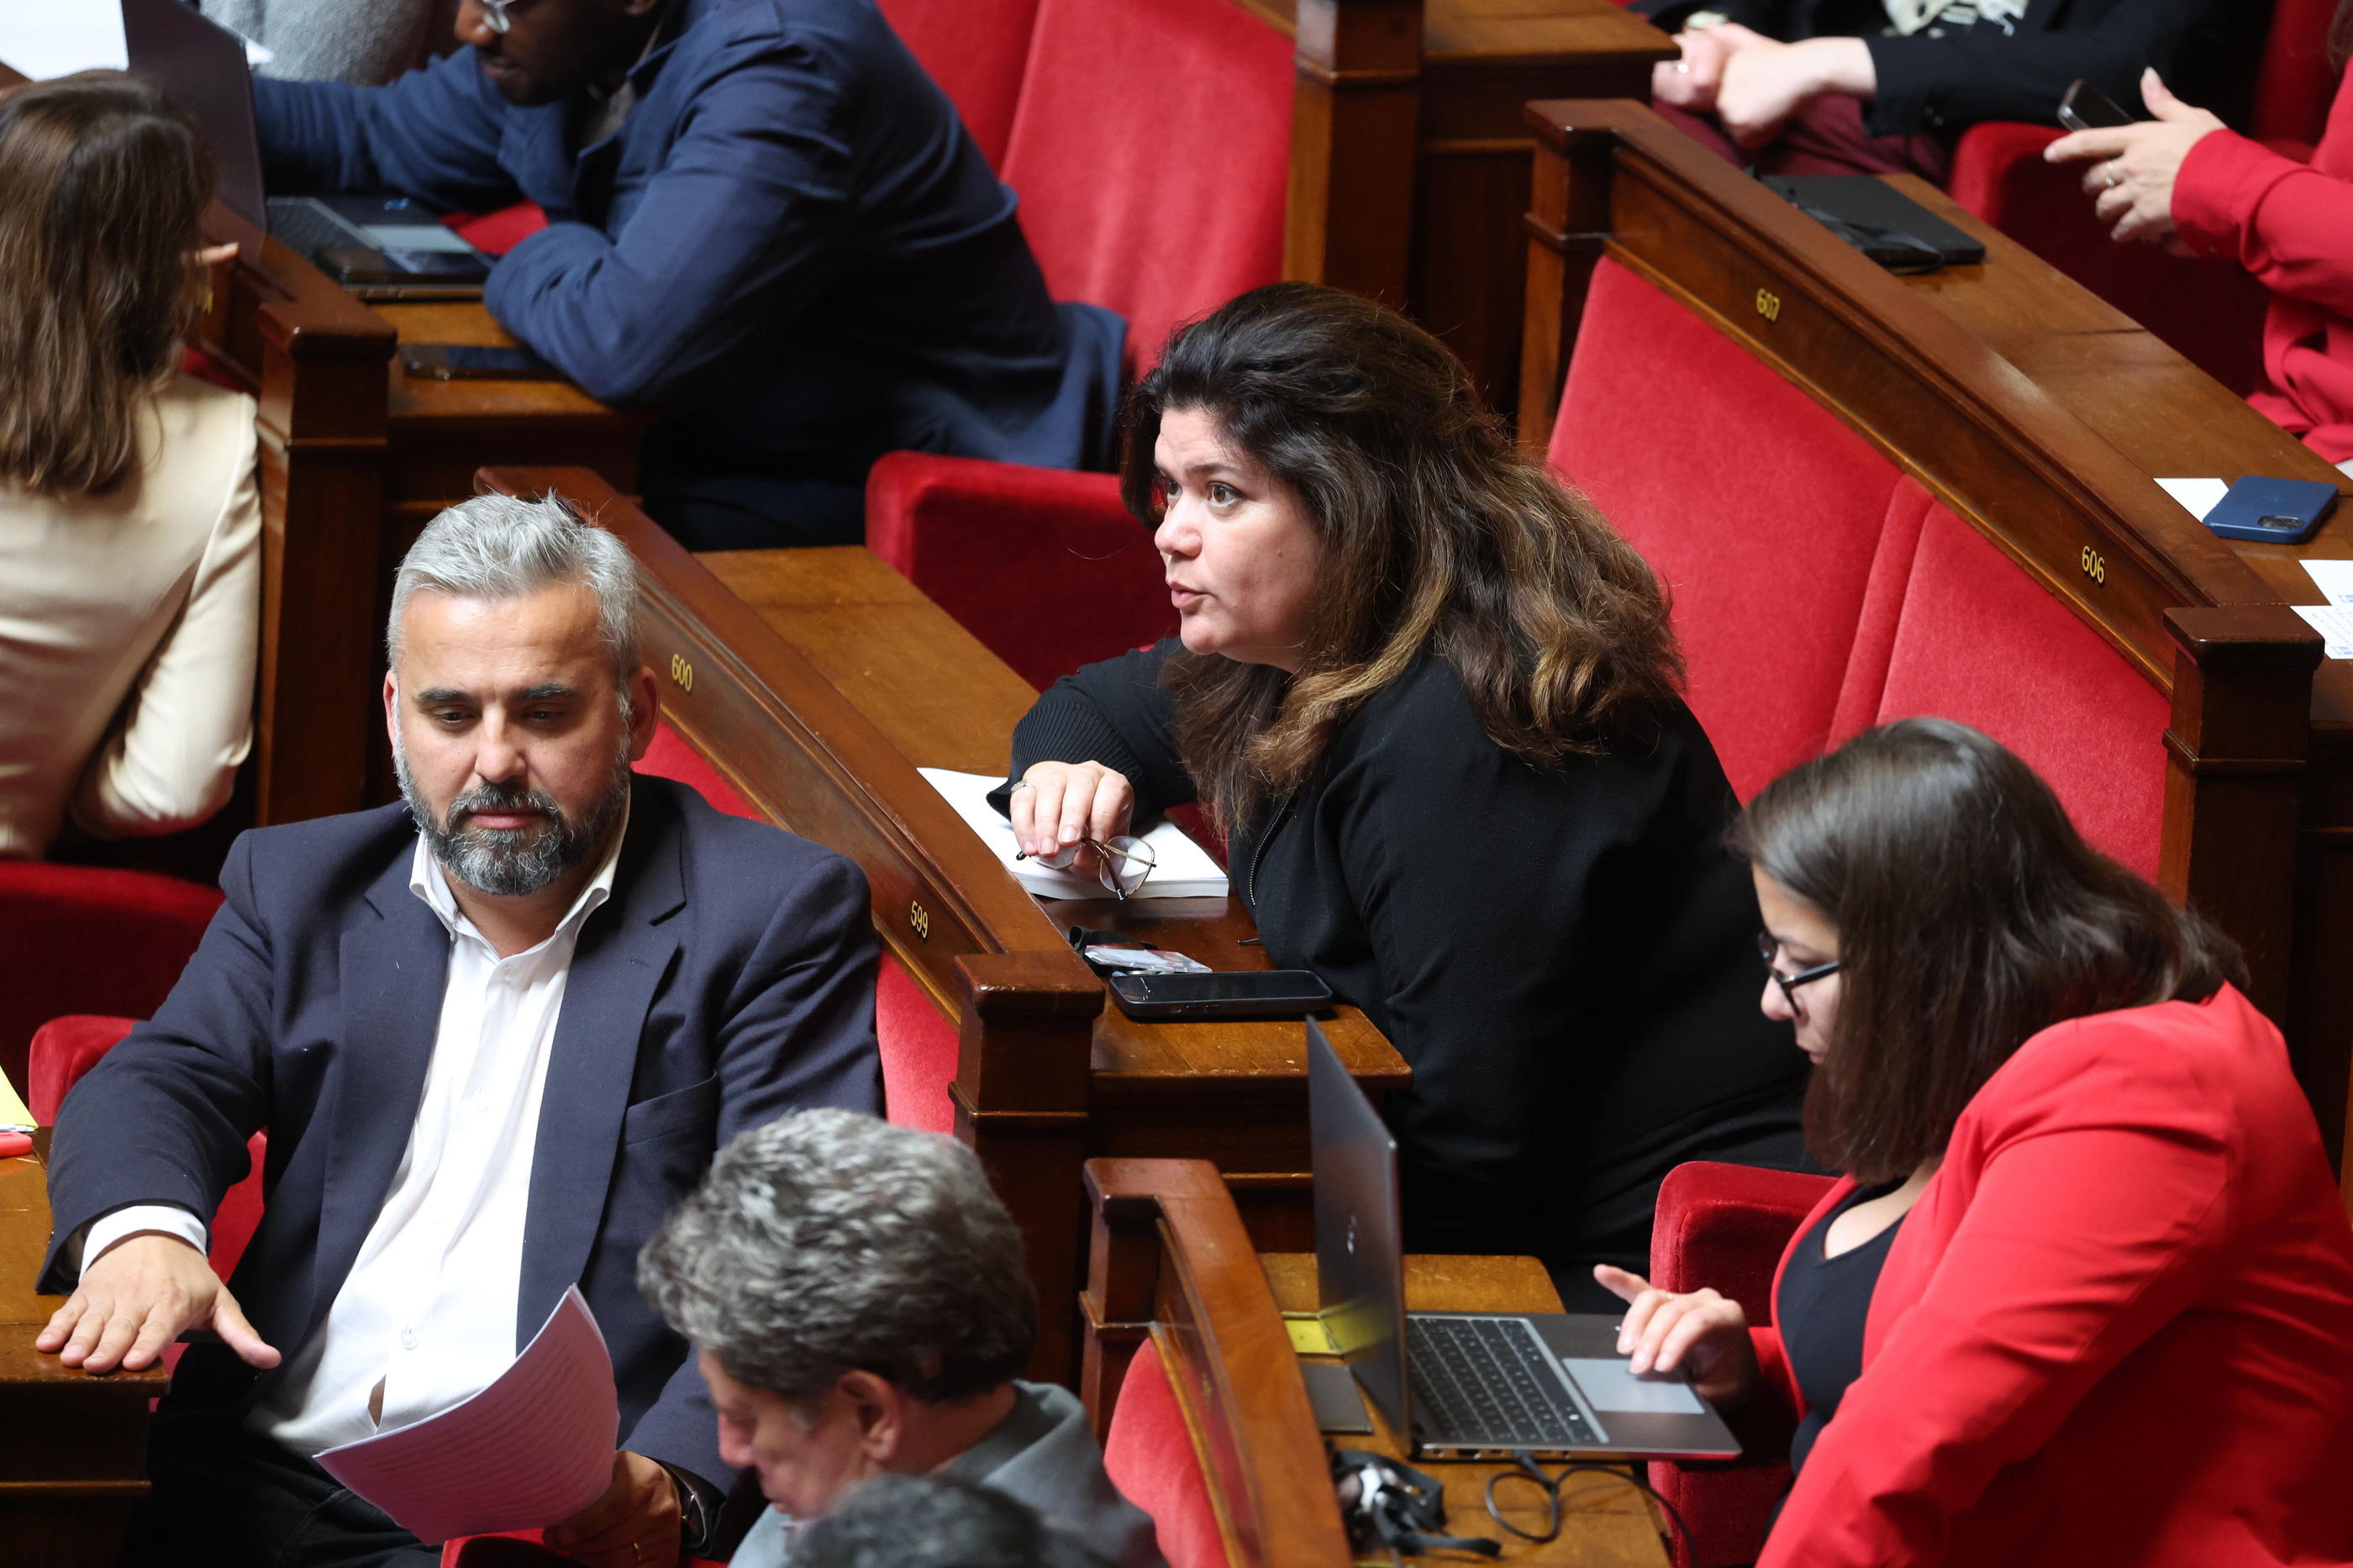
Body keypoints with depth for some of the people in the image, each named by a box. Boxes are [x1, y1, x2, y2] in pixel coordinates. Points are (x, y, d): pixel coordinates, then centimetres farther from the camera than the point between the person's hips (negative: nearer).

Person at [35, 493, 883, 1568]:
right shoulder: (298, 885, 19)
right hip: (265, 1482, 4)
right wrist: (140, 1229, -18)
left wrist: (670, 1478, -24)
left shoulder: (781, 915, 3)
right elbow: (161, 1084, 8)